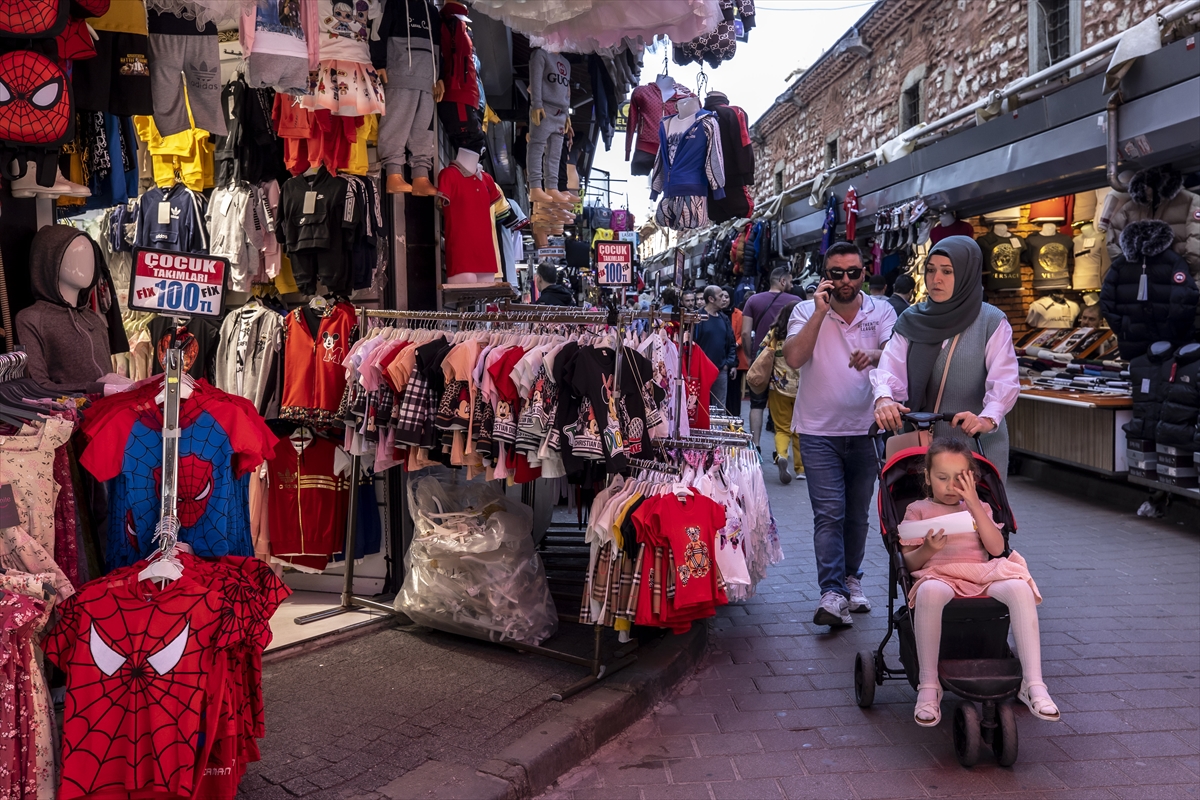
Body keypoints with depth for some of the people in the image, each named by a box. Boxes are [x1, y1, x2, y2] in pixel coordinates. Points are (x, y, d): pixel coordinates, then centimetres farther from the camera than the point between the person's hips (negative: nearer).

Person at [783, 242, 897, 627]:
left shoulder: (881, 311, 2)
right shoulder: (806, 311, -3)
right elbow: (793, 358, -18)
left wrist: (874, 356, -35)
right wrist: (820, 312, -22)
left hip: (865, 428, 3)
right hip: (819, 431, -2)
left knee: (858, 514, 14)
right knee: (829, 514, -9)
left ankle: (851, 578, 31)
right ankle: (833, 593, -10)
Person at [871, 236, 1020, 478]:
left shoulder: (991, 322, -4)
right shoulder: (912, 320, 5)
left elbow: (1005, 381, -14)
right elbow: (891, 368, -6)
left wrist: (988, 419, -32)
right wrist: (884, 398, -27)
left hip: (977, 444, -2)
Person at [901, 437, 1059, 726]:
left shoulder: (979, 508, 24)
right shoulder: (918, 510, 16)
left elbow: (996, 548, 3)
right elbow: (909, 562, 6)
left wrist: (974, 505, -3)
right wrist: (928, 549, -16)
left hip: (983, 577, 3)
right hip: (939, 575, -3)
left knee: (1020, 588, -31)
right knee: (929, 591, -41)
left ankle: (1033, 684, -27)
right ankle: (928, 686, -32)